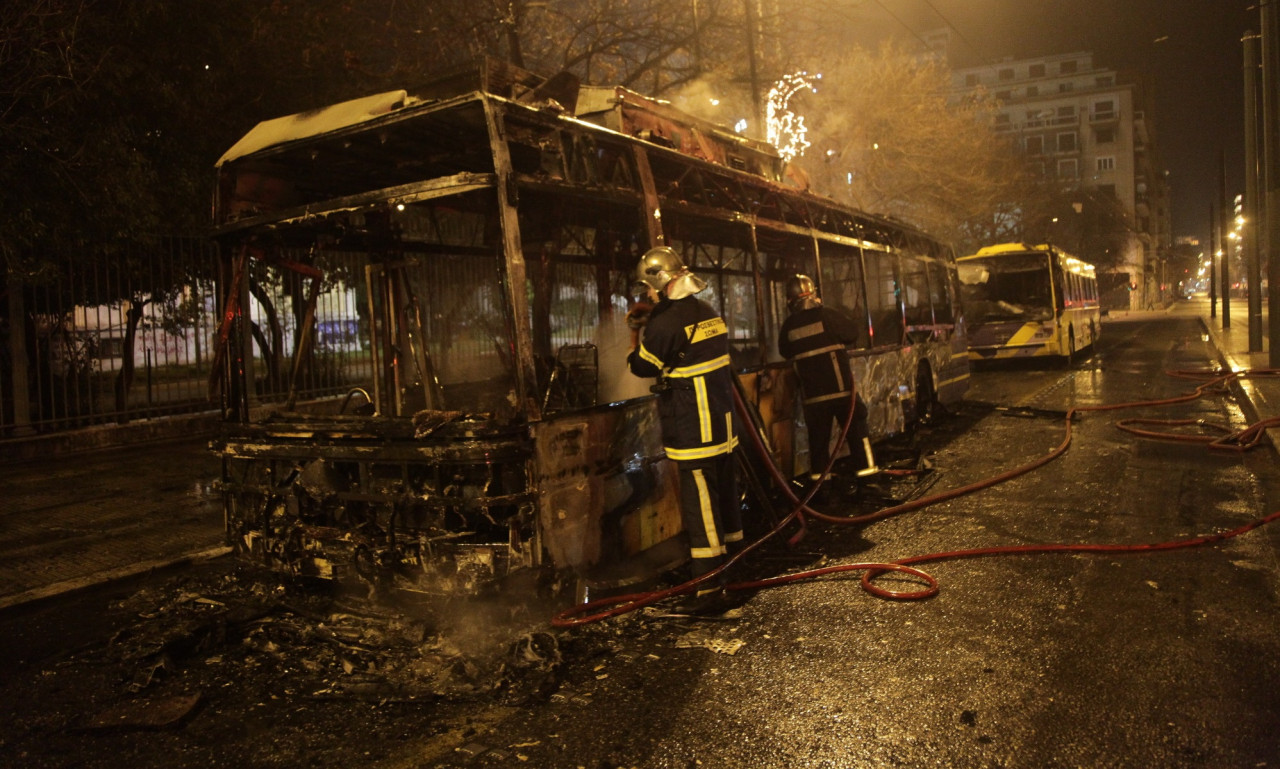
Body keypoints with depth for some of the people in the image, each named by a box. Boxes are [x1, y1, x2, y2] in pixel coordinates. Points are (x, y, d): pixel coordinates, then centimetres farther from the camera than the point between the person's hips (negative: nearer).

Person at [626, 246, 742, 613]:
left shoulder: (667, 322, -17)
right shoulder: (708, 312, 9)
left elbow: (642, 366, -5)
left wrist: (635, 334, 12)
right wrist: (650, 320, 21)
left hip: (692, 432, -9)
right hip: (722, 426, 9)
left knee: (700, 507, -3)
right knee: (725, 497, 18)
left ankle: (710, 590, 2)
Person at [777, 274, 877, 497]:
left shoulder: (788, 326, 0)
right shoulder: (827, 315, -8)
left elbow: (785, 352, 14)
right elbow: (852, 333, 2)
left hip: (811, 393, 3)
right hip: (840, 387, -3)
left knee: (818, 433, 11)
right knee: (856, 427, 8)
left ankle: (818, 473, 14)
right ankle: (865, 467, 7)